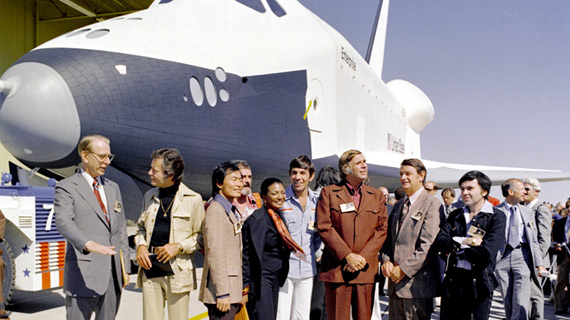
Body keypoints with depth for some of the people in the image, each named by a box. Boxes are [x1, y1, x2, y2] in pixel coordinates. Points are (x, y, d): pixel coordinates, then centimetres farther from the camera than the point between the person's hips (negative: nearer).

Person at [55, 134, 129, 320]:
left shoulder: (113, 188, 17)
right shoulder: (66, 188, -2)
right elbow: (64, 223, -19)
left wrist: (125, 268, 13)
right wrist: (89, 244, -37)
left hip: (113, 274, 6)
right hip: (84, 274, -5)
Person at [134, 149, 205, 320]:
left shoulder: (193, 199, -4)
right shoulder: (150, 196, 12)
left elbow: (202, 236, 1)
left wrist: (179, 246, -13)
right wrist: (140, 245, 4)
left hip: (178, 270, -4)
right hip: (150, 268, 4)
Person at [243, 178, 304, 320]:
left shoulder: (279, 217, 11)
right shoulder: (256, 219, -14)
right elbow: (247, 255, -15)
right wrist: (245, 288, -16)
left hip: (276, 279, 8)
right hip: (260, 280, -8)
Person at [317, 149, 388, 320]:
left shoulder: (377, 195, 13)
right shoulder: (328, 193, 4)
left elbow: (382, 229, 6)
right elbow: (324, 228, -4)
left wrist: (363, 258, -7)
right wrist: (347, 256, -11)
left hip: (366, 269, 2)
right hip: (336, 268, -2)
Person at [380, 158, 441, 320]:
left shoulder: (432, 204, -6)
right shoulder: (398, 205, 18)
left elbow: (428, 244, -14)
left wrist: (404, 269, -15)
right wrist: (386, 260, -2)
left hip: (418, 281, -7)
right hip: (395, 283, 7)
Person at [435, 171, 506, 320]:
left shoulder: (496, 217, -2)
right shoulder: (455, 215, 12)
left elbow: (487, 252, -15)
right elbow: (439, 241, -2)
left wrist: (455, 248, -5)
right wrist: (464, 242, -15)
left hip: (479, 284, -3)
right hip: (452, 281, 4)